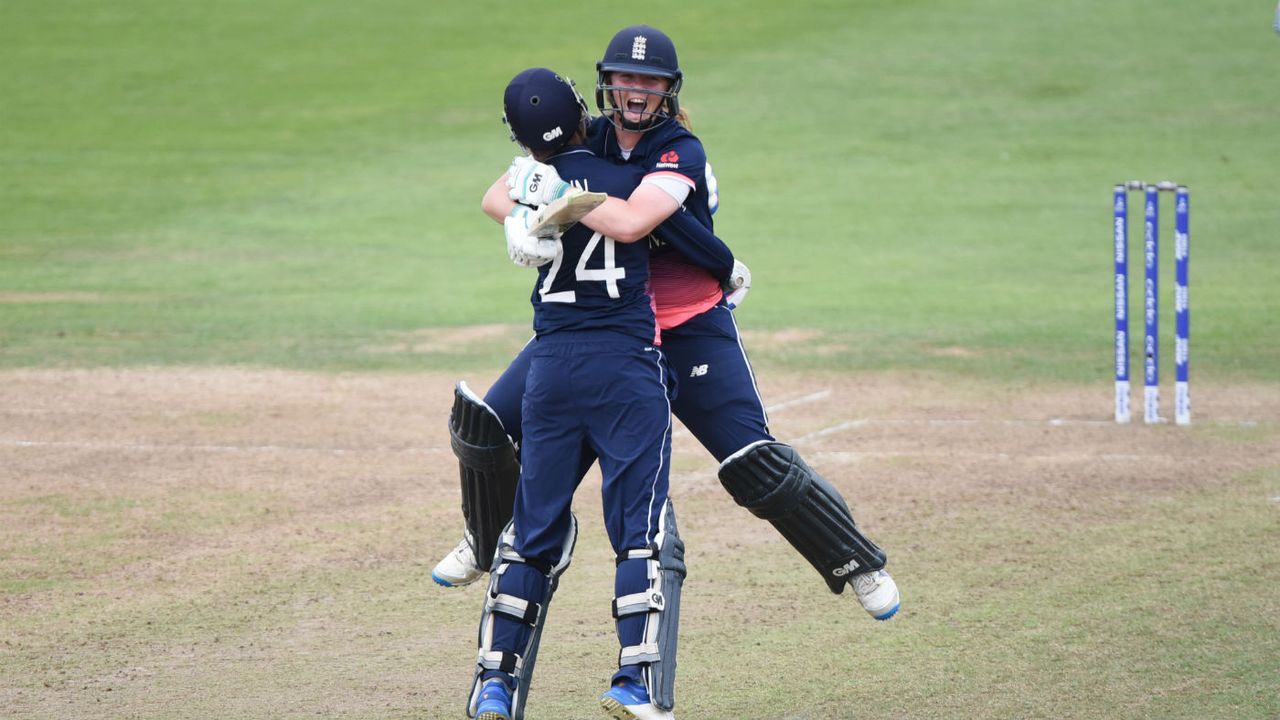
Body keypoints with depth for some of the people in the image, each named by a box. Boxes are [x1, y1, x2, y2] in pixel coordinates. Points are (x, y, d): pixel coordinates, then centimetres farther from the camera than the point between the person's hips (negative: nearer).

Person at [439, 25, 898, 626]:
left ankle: (857, 563, 3)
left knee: (752, 461, -15)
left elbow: (630, 220, -39)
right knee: (486, 426, -2)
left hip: (689, 326, -5)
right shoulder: (586, 142, -3)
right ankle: (488, 543, 26)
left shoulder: (681, 154, -20)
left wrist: (556, 191, -32)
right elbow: (495, 196, -7)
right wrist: (524, 217, -29)